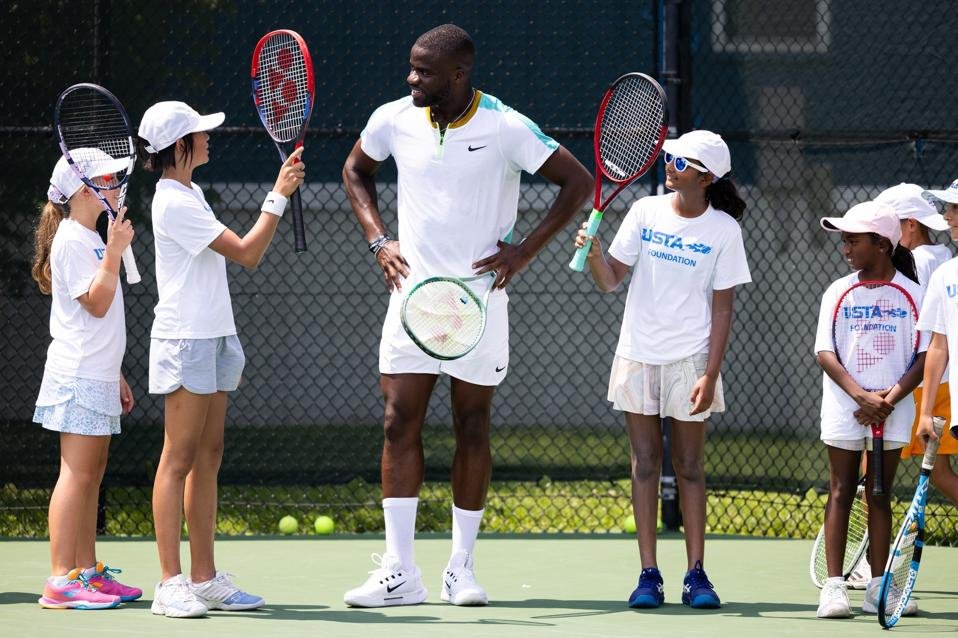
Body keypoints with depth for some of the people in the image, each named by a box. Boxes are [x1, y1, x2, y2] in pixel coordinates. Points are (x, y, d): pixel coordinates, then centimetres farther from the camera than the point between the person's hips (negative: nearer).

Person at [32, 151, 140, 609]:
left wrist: (115, 375, 23)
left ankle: (87, 571, 12)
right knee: (76, 474, -12)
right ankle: (60, 581, -14)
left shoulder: (92, 238, 18)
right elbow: (96, 303, -19)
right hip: (78, 378, -10)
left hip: (97, 377, 10)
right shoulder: (72, 241, -11)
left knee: (90, 476, 9)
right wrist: (114, 253, -19)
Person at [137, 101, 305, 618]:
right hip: (185, 341, -10)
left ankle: (205, 579, 9)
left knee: (207, 459, 7)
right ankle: (171, 583, -7)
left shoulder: (189, 193, 16)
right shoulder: (174, 203, -16)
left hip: (213, 337, 10)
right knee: (179, 460, -8)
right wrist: (279, 195, -13)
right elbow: (247, 253, -16)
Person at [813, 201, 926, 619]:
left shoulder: (913, 294, -3)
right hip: (844, 408, 0)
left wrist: (889, 400, -18)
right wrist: (862, 397, -19)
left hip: (893, 408, 0)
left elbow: (925, 357, -6)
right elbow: (825, 353, -6)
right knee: (841, 492, 0)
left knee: (880, 495, 5)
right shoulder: (838, 291, 0)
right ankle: (834, 587, -1)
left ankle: (878, 588, 8)